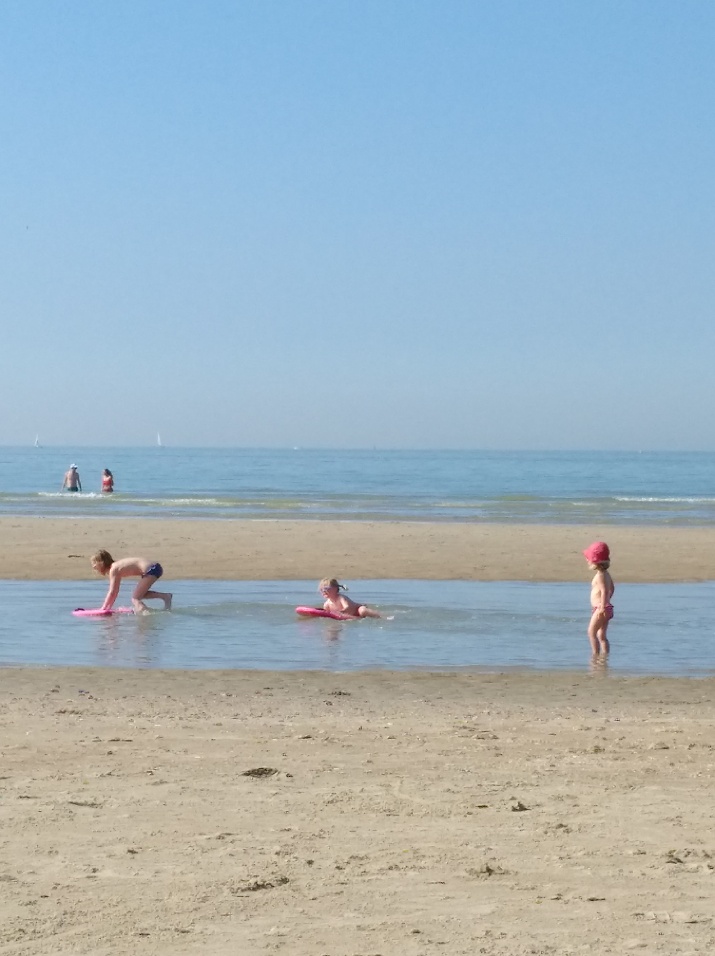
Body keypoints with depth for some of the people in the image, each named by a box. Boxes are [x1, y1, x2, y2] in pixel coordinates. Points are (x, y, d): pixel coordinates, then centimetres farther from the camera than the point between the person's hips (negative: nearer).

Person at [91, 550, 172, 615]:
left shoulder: (113, 569, -10)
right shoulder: (116, 567, 18)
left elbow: (112, 592, -11)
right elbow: (114, 592, 25)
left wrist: (103, 609, -6)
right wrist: (108, 608, 25)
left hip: (151, 570, -10)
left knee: (135, 599, -8)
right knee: (140, 594, 24)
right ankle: (165, 596, 20)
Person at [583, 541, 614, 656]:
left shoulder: (600, 575, -16)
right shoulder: (606, 573, 14)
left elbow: (604, 590, -26)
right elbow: (612, 588, 25)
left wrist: (602, 607, -29)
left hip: (600, 608, -10)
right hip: (607, 608, 10)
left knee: (592, 632, -9)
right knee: (602, 636, 12)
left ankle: (596, 655, -12)